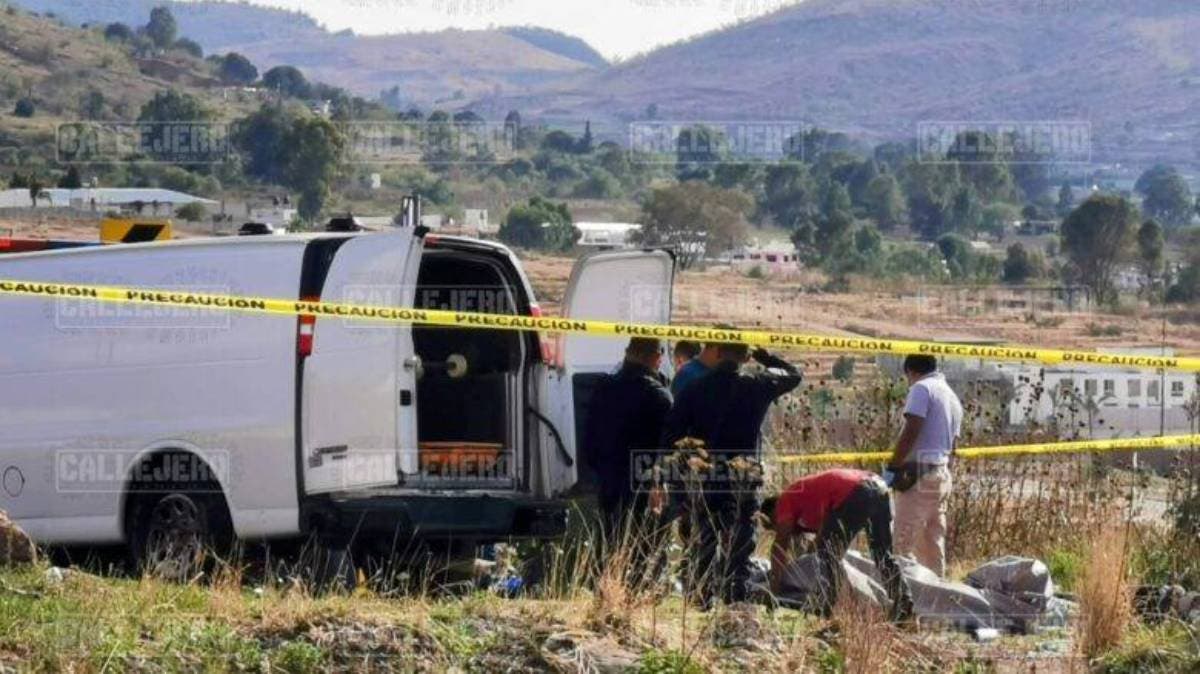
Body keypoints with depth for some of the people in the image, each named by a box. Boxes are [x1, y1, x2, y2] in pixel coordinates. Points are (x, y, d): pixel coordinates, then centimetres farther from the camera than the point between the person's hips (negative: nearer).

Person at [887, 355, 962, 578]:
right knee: (933, 542, 11)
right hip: (943, 473, 9)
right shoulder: (952, 397, 21)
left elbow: (911, 432, -16)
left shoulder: (921, 389, -6)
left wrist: (892, 467, -13)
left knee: (904, 542, -11)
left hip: (919, 473, -9)